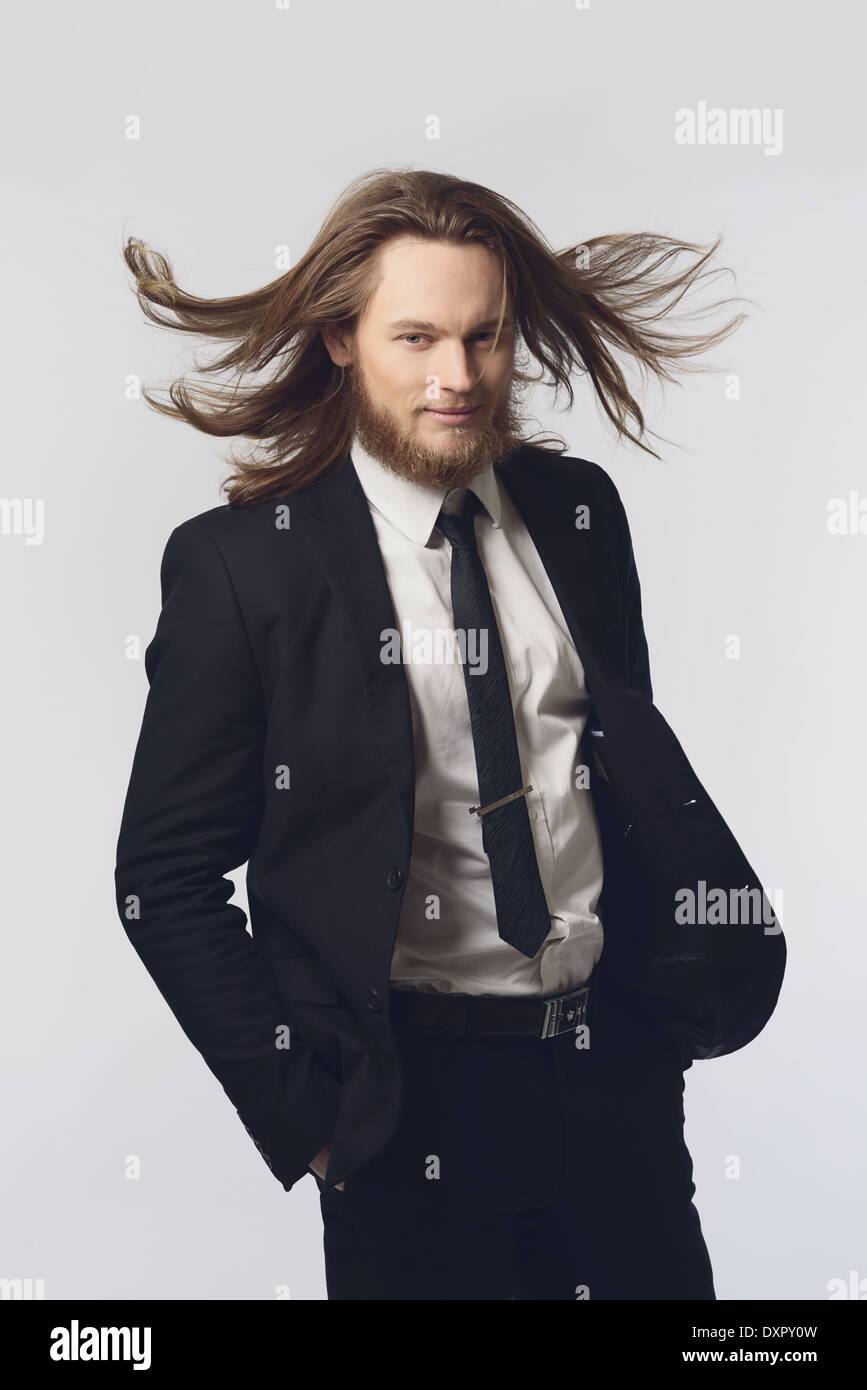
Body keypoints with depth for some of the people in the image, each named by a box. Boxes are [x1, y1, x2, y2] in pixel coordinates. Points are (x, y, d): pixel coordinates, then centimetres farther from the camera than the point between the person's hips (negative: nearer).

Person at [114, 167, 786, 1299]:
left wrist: (679, 991, 4)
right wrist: (301, 1110, -9)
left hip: (621, 1070, 4)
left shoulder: (579, 509, 2)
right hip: (411, 1099, -4)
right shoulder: (238, 564, -11)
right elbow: (165, 880, -6)